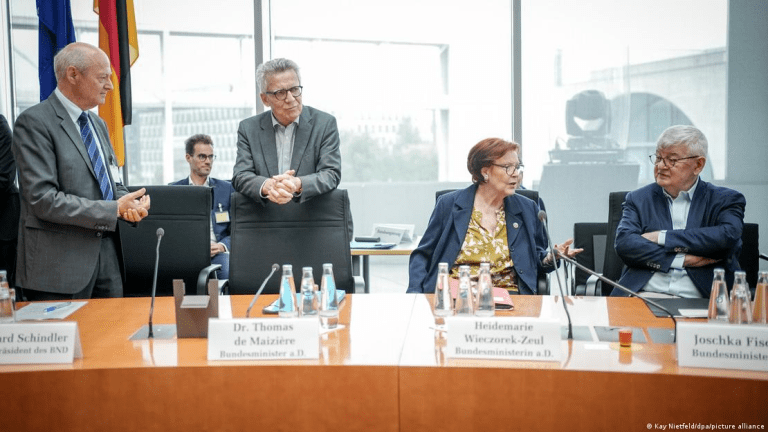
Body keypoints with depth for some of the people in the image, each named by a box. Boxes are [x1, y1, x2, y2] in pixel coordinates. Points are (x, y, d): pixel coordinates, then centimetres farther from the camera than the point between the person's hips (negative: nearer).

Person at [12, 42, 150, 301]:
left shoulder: (98, 124, 17)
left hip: (107, 253, 7)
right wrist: (115, 209, -17)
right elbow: (44, 200, -18)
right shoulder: (34, 122, -10)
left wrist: (132, 203, -4)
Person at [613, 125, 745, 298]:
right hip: (645, 295, 1)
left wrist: (662, 237, -6)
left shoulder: (725, 200, 12)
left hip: (701, 302, 0)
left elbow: (727, 237, -9)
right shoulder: (638, 199, 16)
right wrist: (682, 260, -9)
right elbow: (623, 243, -1)